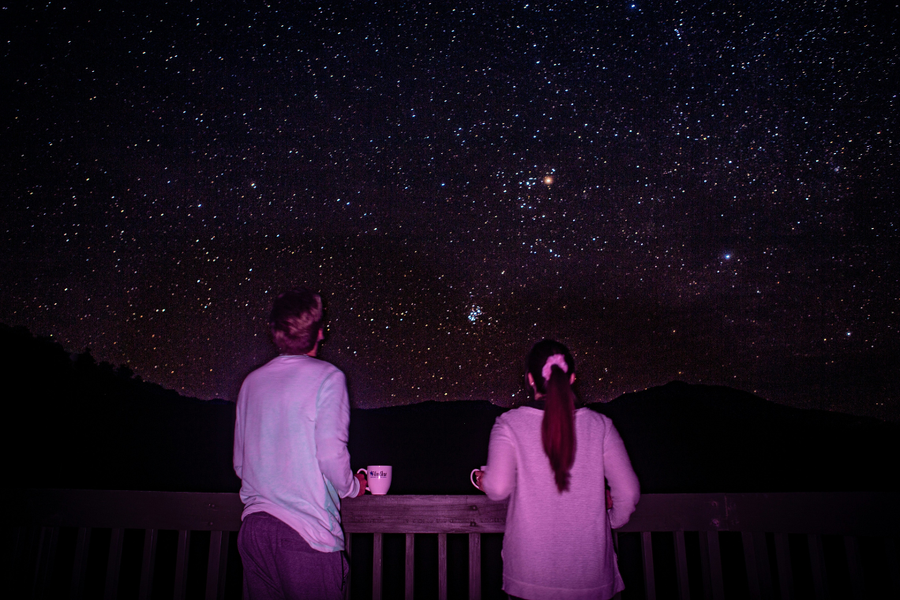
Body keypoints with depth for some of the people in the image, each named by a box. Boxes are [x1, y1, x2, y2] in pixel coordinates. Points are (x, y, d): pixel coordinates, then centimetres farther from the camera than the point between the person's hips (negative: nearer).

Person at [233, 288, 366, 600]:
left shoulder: (252, 381, 7)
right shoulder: (326, 377, -9)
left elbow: (239, 463, 13)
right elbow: (331, 456, -16)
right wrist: (354, 487, 4)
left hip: (253, 527, 6)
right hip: (307, 532, -5)